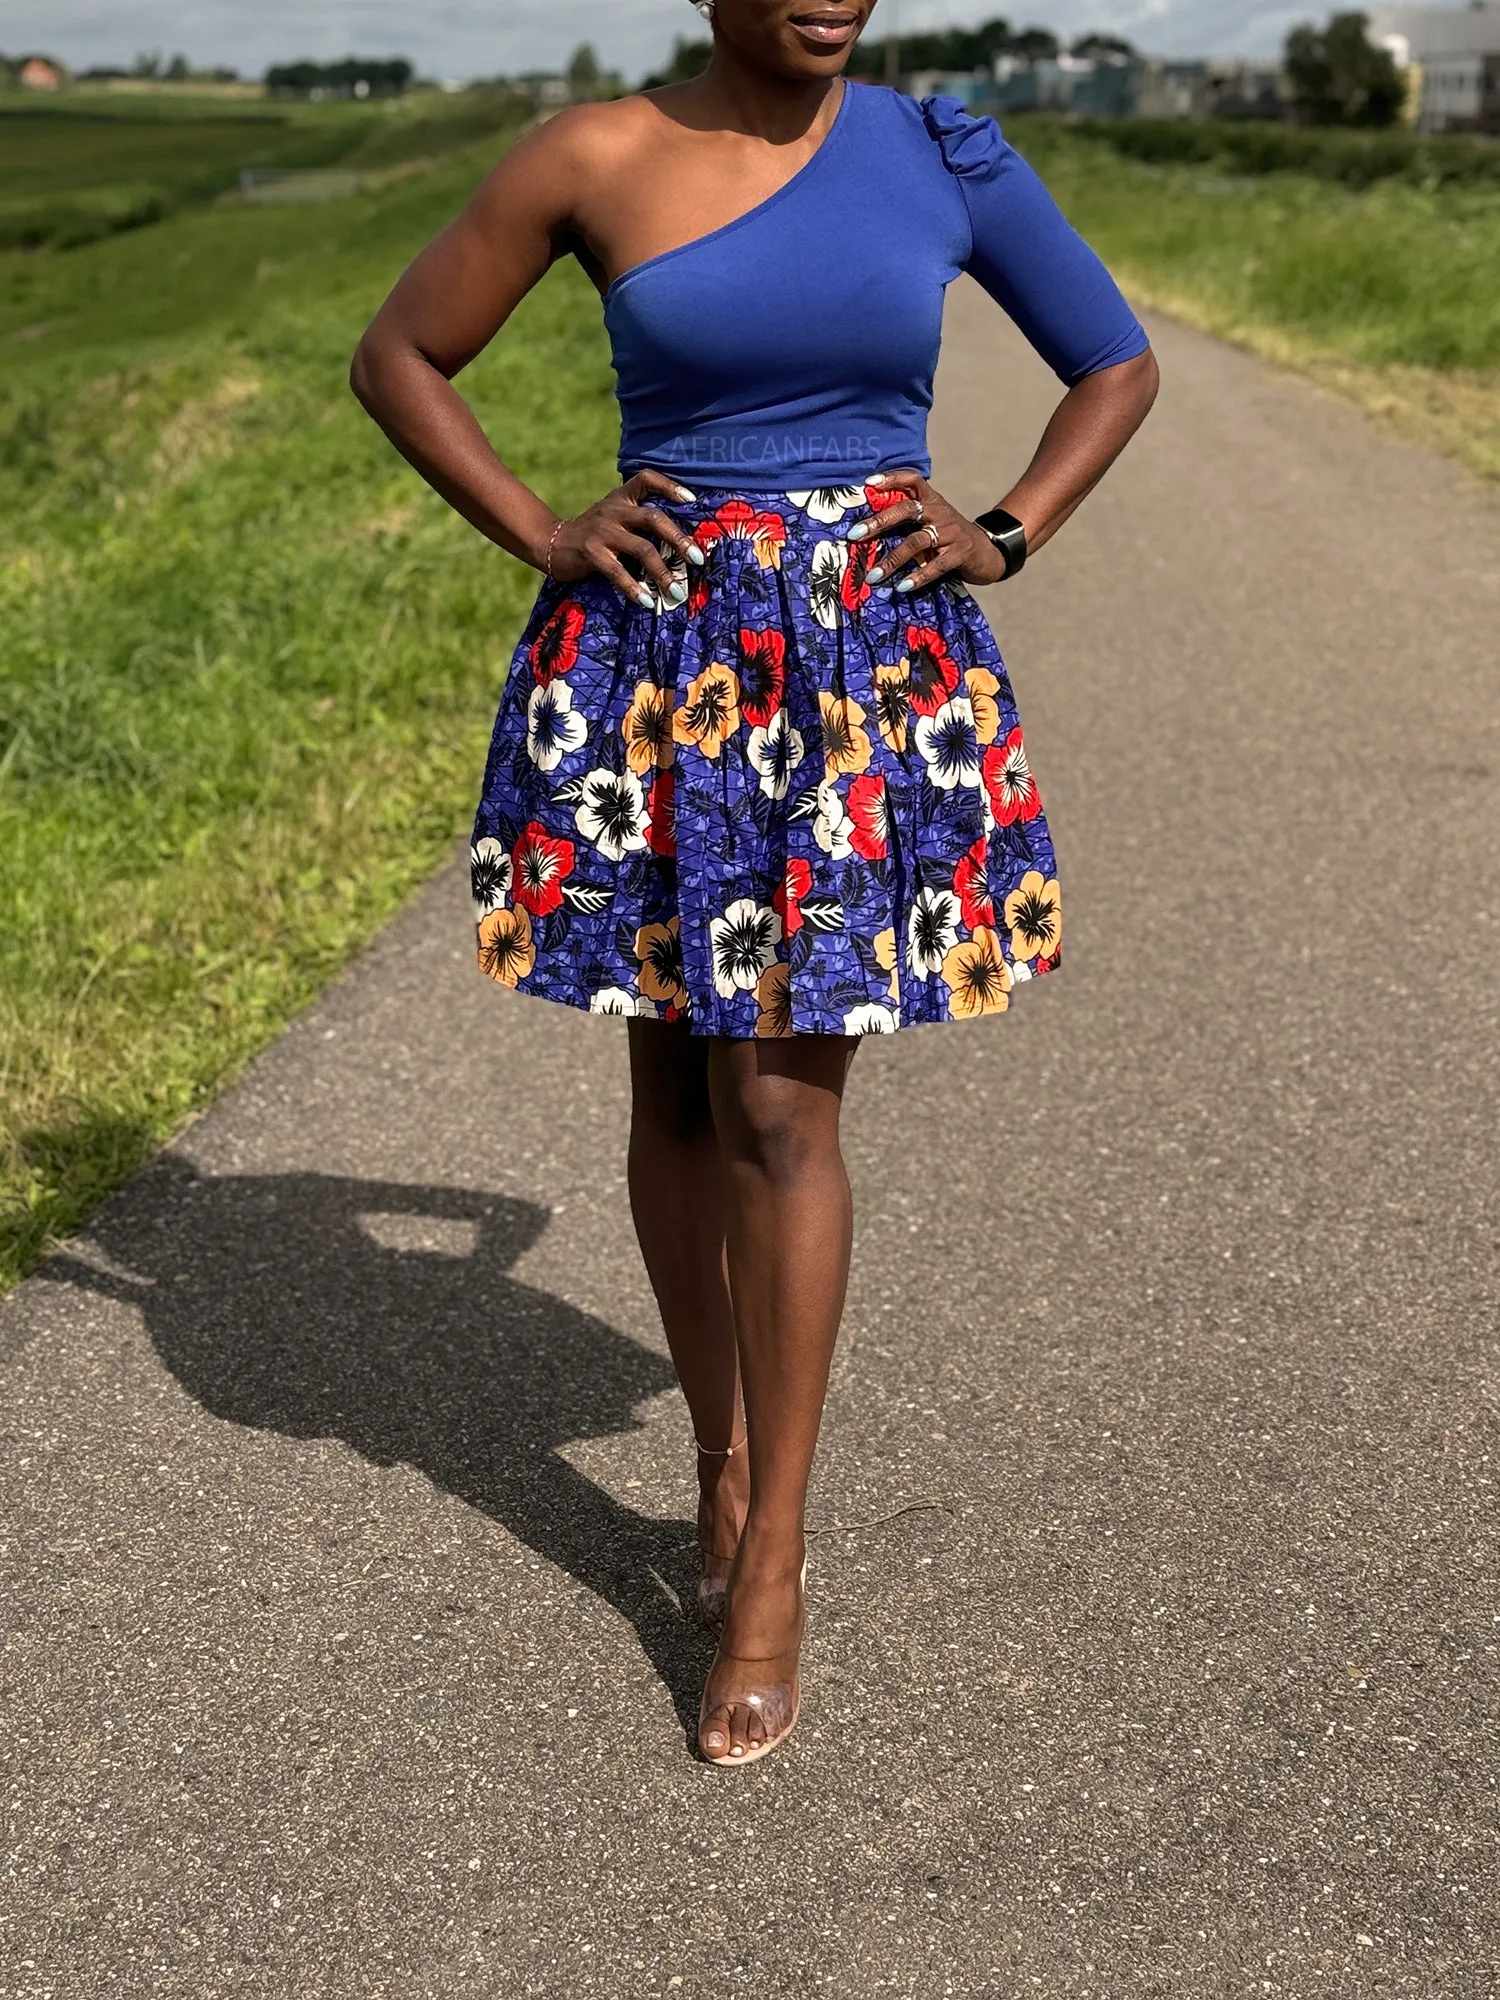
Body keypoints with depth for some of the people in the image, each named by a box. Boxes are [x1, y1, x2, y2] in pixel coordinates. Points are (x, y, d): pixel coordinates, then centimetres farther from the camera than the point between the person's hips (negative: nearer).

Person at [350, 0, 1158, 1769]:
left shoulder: (943, 155, 1)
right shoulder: (595, 159, -1)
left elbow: (1116, 363, 14)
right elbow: (398, 357, 9)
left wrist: (1005, 537, 1)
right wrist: (540, 536, -1)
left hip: (873, 672, -1)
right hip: (656, 660, 1)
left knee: (780, 1106, -4)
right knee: (677, 1090, 10)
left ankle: (769, 1572, 7)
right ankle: (723, 1455, 31)